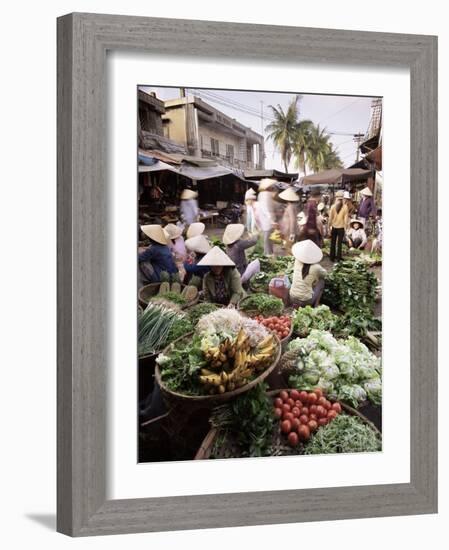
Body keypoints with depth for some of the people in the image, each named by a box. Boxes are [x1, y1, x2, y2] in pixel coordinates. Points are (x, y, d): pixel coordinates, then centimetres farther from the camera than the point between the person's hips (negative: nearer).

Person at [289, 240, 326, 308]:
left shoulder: (297, 262, -8)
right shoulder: (316, 268, -16)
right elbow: (324, 274, 10)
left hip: (292, 299, 4)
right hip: (306, 301, -4)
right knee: (321, 282, 17)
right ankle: (315, 307, 18)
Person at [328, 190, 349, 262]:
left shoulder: (333, 206, -10)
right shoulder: (345, 207, -12)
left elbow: (330, 218, -5)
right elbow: (346, 218, -8)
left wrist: (329, 226, 6)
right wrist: (345, 227, 2)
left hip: (334, 227, 1)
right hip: (341, 227, -1)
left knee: (333, 243, 14)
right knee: (339, 244, 8)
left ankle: (332, 258, 19)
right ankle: (338, 258, 10)